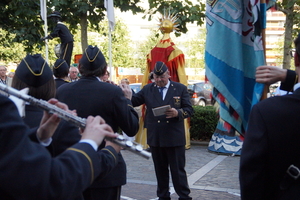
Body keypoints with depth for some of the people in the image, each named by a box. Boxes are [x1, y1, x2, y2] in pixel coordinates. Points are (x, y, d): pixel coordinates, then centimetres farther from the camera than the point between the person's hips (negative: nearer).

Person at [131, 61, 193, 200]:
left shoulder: (180, 88, 1)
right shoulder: (147, 89, 6)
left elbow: (189, 109, -1)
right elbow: (132, 102, 2)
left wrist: (178, 113, -20)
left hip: (175, 138, -2)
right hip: (155, 138, 3)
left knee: (178, 170, 3)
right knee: (160, 170, 13)